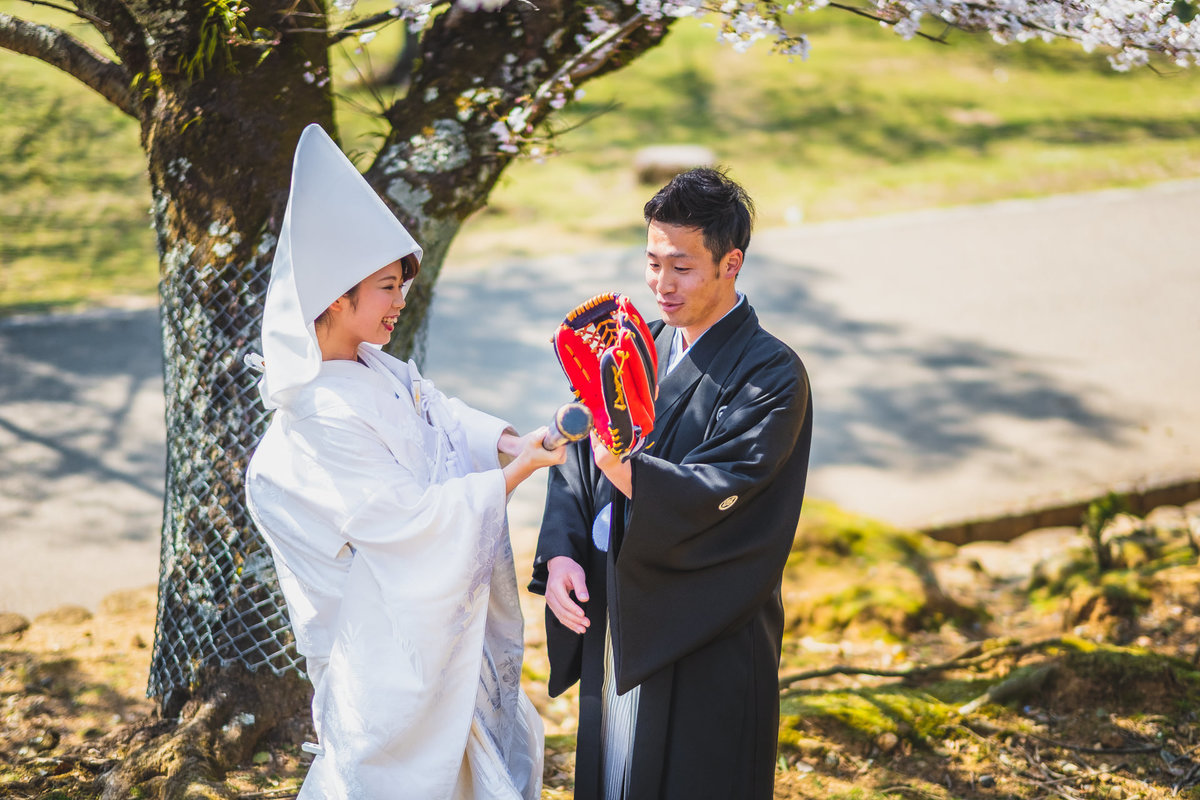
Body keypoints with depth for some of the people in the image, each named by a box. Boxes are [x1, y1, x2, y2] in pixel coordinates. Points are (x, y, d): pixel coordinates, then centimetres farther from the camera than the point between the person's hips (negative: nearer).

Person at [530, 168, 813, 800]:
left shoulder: (772, 377, -14)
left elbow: (719, 494, -25)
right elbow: (575, 461, 6)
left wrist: (633, 477, -43)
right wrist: (560, 554, -10)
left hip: (706, 644, -6)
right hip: (613, 615, 6)